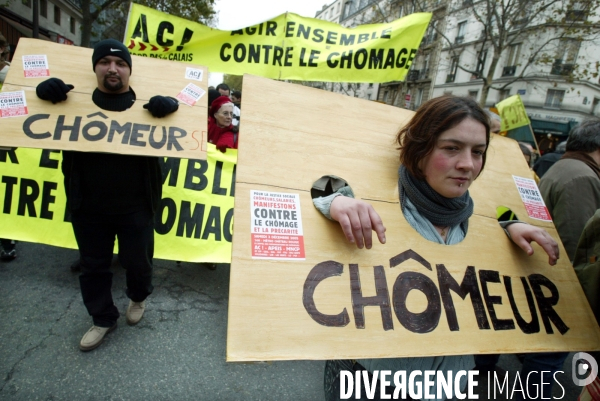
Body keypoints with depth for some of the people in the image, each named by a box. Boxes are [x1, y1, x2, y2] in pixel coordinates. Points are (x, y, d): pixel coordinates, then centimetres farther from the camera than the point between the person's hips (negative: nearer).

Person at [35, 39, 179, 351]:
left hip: (135, 207, -2)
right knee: (93, 265, 15)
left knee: (137, 261, 13)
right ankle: (103, 318, 37)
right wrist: (44, 92, -15)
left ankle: (138, 297, 45)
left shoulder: (145, 105, -2)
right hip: (88, 208, 3)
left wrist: (170, 105, -26)